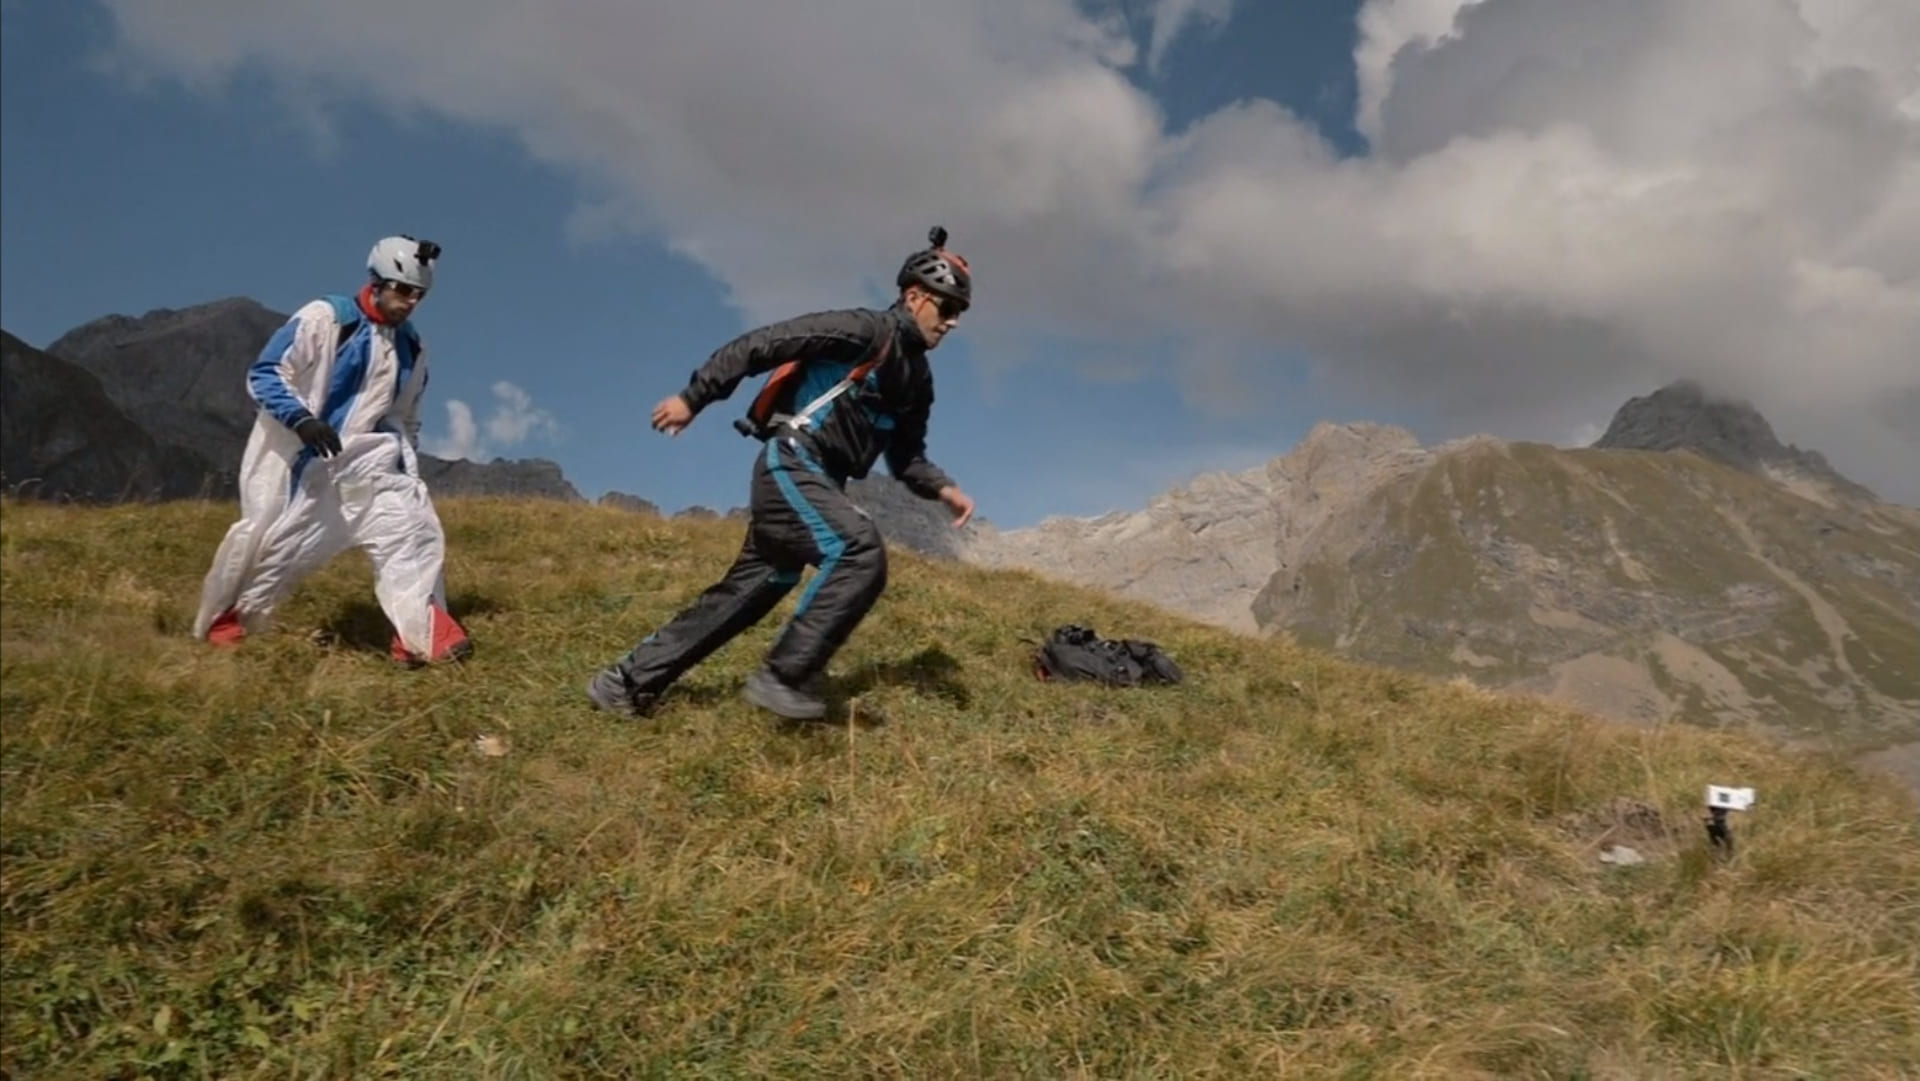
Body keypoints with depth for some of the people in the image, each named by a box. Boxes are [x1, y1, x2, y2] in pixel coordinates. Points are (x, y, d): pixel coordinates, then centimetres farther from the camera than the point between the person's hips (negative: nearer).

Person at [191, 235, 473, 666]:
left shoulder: (412, 348, 10)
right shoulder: (324, 318, -10)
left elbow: (406, 418, 21)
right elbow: (262, 374, -11)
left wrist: (409, 473, 13)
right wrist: (301, 419, -26)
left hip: (366, 464, 5)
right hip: (296, 462, -5)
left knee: (414, 527, -12)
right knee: (271, 548, 4)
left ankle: (426, 637, -13)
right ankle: (221, 628, 27)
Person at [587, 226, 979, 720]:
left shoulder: (916, 377, 17)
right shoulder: (865, 329, -9)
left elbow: (906, 458, 21)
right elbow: (760, 344, -12)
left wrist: (944, 489, 2)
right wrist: (693, 398, -14)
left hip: (815, 480, 9)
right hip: (790, 465, -9)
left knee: (746, 592, 10)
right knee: (861, 552, -28)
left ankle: (628, 680, 20)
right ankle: (785, 675, -21)